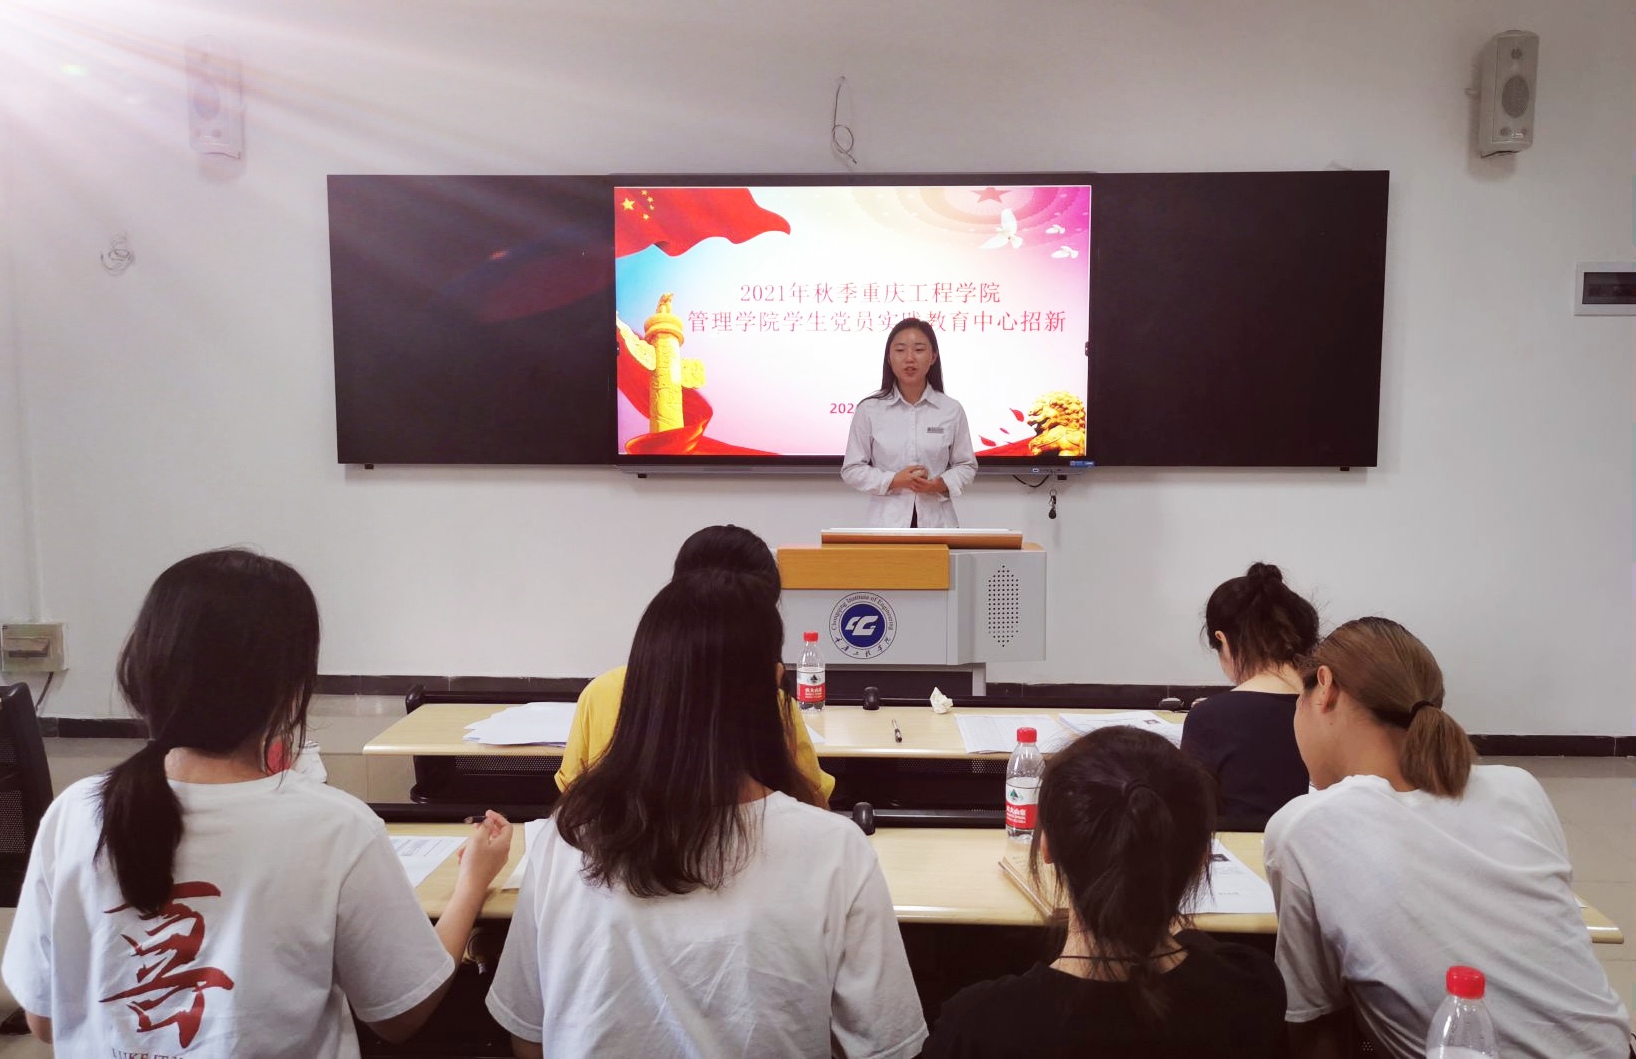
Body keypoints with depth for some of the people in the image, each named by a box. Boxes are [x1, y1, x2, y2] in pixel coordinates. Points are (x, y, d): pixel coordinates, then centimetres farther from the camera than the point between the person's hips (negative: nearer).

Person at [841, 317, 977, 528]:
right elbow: (851, 470, 2)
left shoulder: (951, 410, 2)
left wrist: (941, 484, -11)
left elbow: (966, 466, 9)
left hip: (937, 522, 1)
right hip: (887, 523, -1)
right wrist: (893, 480, -13)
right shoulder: (869, 409, -1)